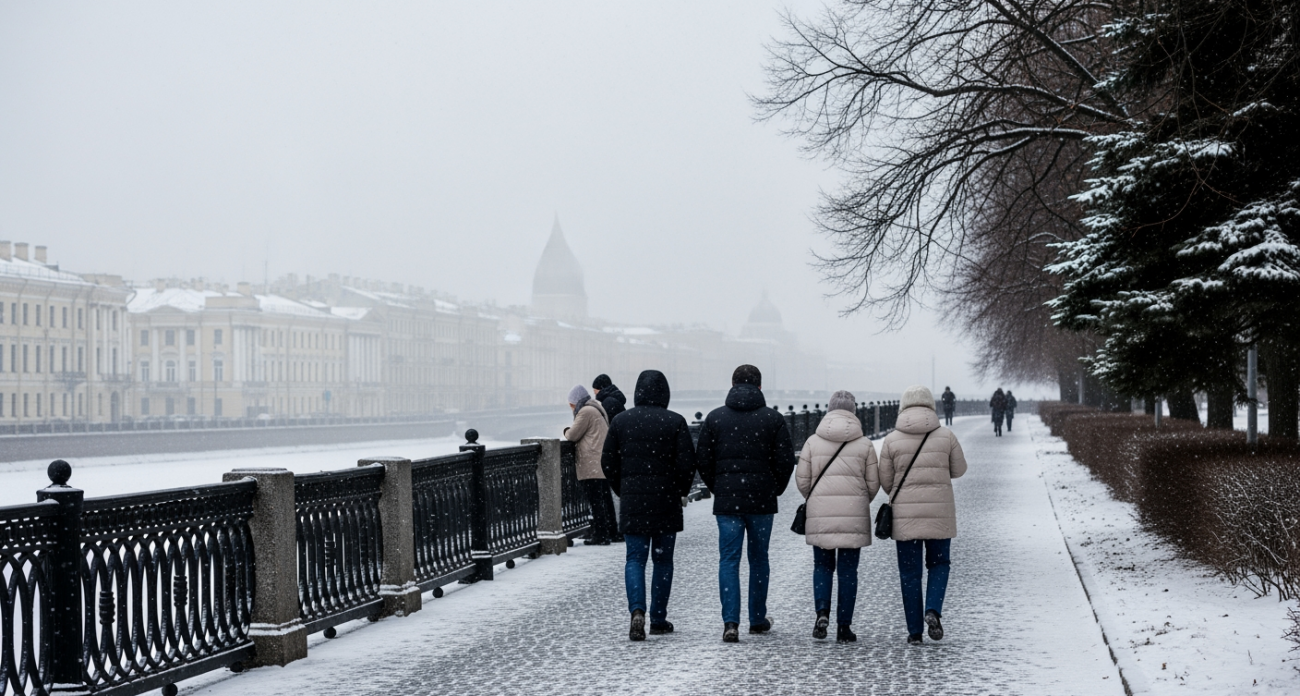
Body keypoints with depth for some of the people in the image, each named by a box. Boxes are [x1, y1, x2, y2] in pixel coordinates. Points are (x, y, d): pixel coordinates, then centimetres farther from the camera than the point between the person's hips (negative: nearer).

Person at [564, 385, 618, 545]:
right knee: (604, 496, 15)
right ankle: (610, 531, 22)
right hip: (602, 464, 10)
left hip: (592, 465, -10)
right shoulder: (597, 408, 20)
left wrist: (566, 431, 11)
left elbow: (573, 435, -10)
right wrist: (571, 432, 14)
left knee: (595, 499, -8)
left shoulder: (586, 411, -12)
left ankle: (600, 534, -9)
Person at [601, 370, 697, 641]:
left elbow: (607, 463, 3)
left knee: (635, 558, 6)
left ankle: (637, 610, -16)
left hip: (632, 501, 1)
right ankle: (658, 619, 15)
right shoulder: (675, 422, -5)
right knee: (662, 559, 11)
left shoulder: (620, 421, 1)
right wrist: (679, 492, 8)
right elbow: (687, 464, -8)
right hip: (666, 501, -1)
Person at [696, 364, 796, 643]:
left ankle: (730, 622, -11)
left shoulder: (715, 418, 1)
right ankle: (758, 619, 22)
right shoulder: (773, 419, -1)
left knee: (729, 560, 1)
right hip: (761, 502, 0)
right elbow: (785, 461, -2)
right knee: (759, 558, 14)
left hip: (726, 501, 0)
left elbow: (703, 460, 1)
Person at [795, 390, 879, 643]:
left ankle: (822, 612, -7)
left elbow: (802, 480, 1)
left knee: (822, 565, 14)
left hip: (820, 515, 0)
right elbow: (873, 483, 3)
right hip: (853, 516, 0)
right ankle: (843, 627, 6)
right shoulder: (864, 444, 1)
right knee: (848, 570, 6)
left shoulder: (813, 442, 2)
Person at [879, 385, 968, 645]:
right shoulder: (946, 436, -3)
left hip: (904, 514, 0)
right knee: (939, 563, 18)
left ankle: (914, 631, 8)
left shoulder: (891, 440, -4)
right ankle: (933, 610, -4)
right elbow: (958, 470, 9)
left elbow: (885, 481, 2)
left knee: (910, 573, 8)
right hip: (939, 512, 0)